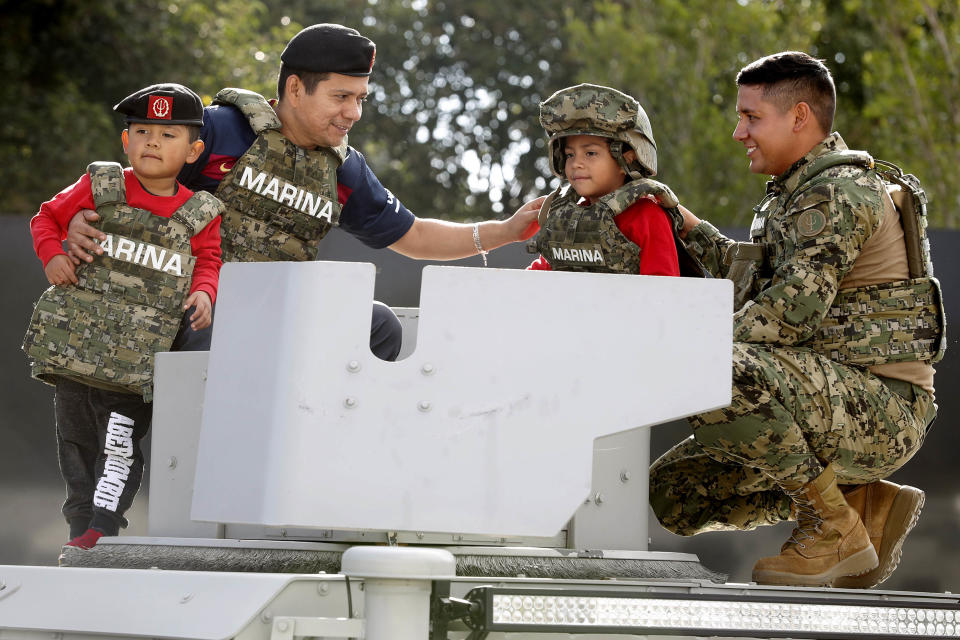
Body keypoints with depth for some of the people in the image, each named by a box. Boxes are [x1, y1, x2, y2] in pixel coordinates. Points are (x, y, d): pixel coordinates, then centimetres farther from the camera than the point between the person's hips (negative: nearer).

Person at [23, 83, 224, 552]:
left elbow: (207, 260, 14)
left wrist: (203, 293, -5)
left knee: (121, 442, -9)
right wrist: (52, 256, -6)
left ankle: (104, 527, -2)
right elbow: (48, 218, 11)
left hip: (139, 352, -1)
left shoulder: (199, 214, 2)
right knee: (76, 440, 9)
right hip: (76, 339, 2)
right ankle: (82, 527, 20)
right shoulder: (100, 187, 1)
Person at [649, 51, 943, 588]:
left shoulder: (840, 190, -12)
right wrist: (691, 229, 35)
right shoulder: (797, 192, 21)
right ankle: (867, 504, 9)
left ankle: (836, 528, -17)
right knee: (672, 493, 5)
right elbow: (752, 277, 38)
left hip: (883, 409, -10)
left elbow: (791, 309, -22)